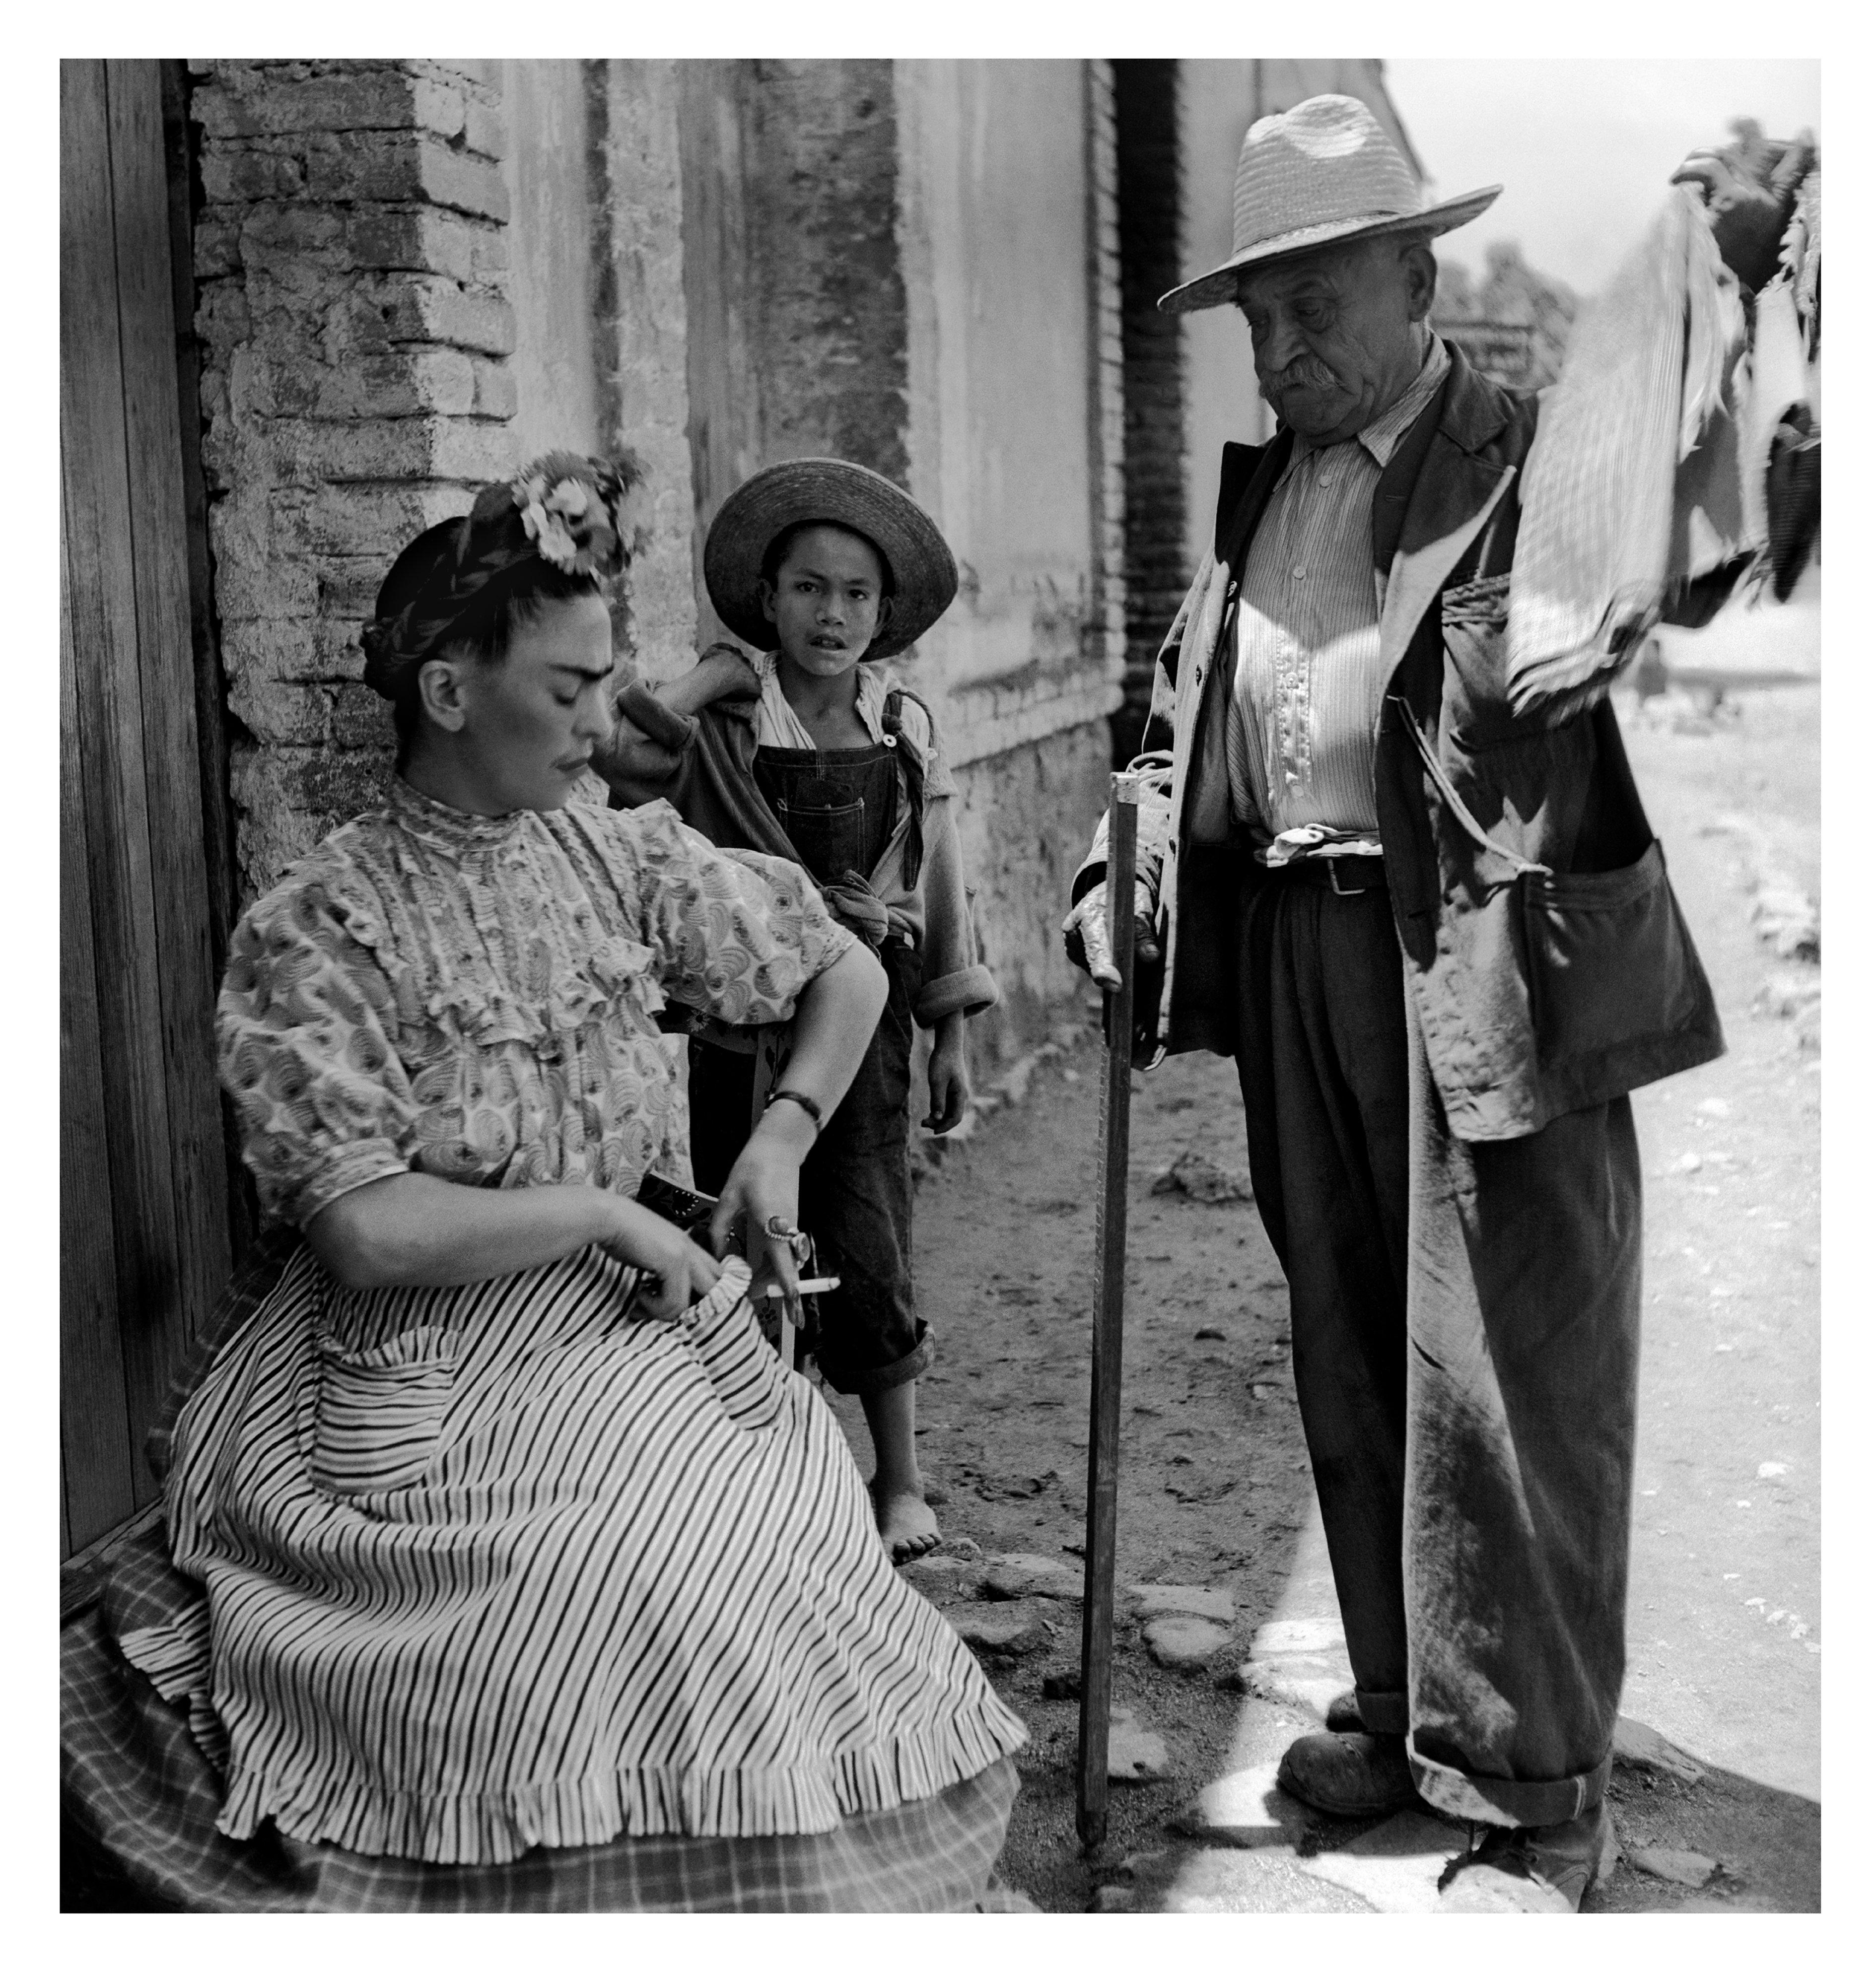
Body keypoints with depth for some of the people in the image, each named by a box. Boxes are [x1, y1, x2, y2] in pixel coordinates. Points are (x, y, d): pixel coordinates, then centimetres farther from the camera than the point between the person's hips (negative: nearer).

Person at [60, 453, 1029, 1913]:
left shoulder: (621, 858, 5)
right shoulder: (315, 933, -9)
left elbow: (849, 975, 18)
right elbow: (367, 1231, -17)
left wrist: (783, 1135, 5)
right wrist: (601, 1212, -12)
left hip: (635, 1331, 4)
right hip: (437, 1384, -4)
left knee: (794, 1549, -19)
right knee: (643, 1579, -27)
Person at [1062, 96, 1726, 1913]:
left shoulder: (1531, 463, -6)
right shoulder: (1258, 491, 16)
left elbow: (1537, 685, -19)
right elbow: (1185, 714, 22)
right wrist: (1127, 868, 9)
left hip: (1484, 963, -7)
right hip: (1297, 961, 7)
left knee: (1499, 1376, -3)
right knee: (1349, 1368, 17)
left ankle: (1535, 1797, 13)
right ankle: (1399, 1716, 34)